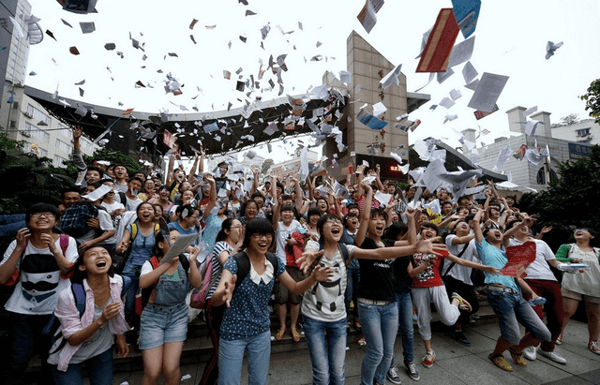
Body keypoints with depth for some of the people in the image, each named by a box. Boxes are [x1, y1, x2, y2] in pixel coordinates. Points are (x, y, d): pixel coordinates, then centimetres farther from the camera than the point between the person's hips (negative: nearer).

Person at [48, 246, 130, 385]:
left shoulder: (119, 282, -17)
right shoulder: (69, 296, -28)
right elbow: (73, 340, -21)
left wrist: (121, 338, 9)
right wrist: (101, 320, -38)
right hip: (71, 356, -3)